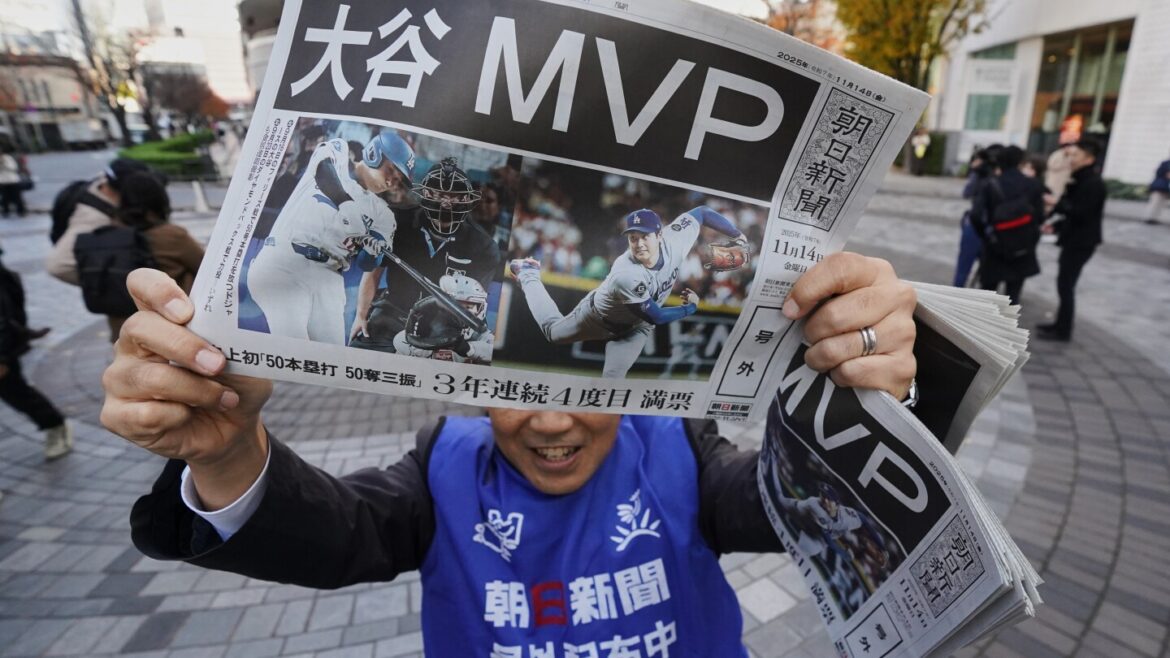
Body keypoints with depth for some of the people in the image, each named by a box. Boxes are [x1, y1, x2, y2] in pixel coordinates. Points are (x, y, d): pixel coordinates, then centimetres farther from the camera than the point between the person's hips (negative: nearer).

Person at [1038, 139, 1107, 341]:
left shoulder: (1093, 183, -17)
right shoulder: (1081, 180, 13)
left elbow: (1081, 213, -23)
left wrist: (1057, 203, -20)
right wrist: (1056, 226, 7)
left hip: (1082, 242, -10)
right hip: (1074, 239, 10)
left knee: (1065, 284, -5)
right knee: (1064, 283, 13)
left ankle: (1063, 331, 2)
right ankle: (1061, 325, 22)